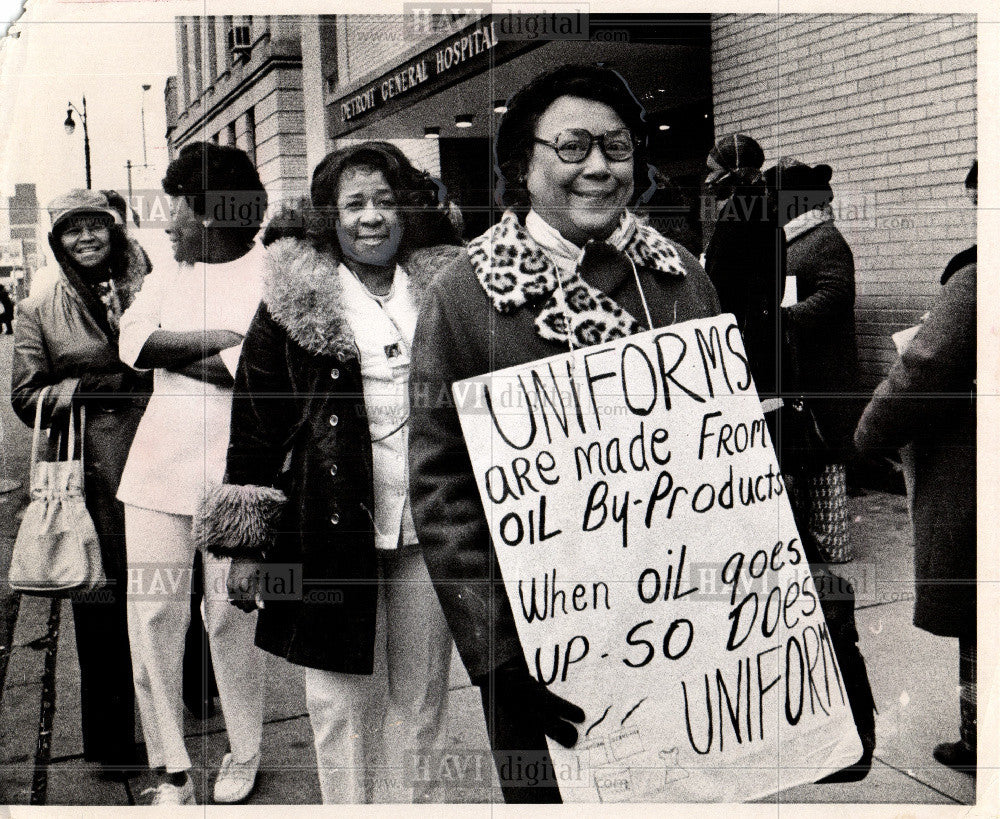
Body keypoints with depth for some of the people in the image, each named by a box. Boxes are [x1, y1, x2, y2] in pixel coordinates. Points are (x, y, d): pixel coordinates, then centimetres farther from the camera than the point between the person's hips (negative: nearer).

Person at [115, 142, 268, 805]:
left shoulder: (276, 273, -3)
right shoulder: (170, 272, 16)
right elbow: (134, 338, 1)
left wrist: (171, 353, -7)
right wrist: (221, 340, -11)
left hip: (235, 470, -5)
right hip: (158, 464, 5)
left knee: (230, 615, 3)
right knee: (151, 615, 2)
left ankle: (245, 757, 25)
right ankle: (171, 773, 15)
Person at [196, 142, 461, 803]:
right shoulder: (295, 300, 0)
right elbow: (255, 420, 0)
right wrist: (245, 543, -3)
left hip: (430, 531, 2)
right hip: (334, 526, -2)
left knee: (423, 696, 12)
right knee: (339, 694, 8)